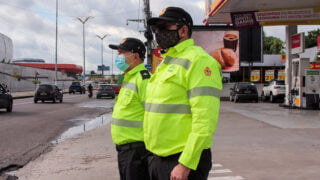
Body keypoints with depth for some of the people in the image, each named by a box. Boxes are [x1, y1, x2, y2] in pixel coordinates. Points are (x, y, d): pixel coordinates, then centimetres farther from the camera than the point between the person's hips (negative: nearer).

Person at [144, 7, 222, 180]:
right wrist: (154, 153, 16)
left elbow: (205, 120, -20)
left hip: (182, 160, -9)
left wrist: (185, 164, -22)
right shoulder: (166, 63, 15)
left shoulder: (198, 61, -13)